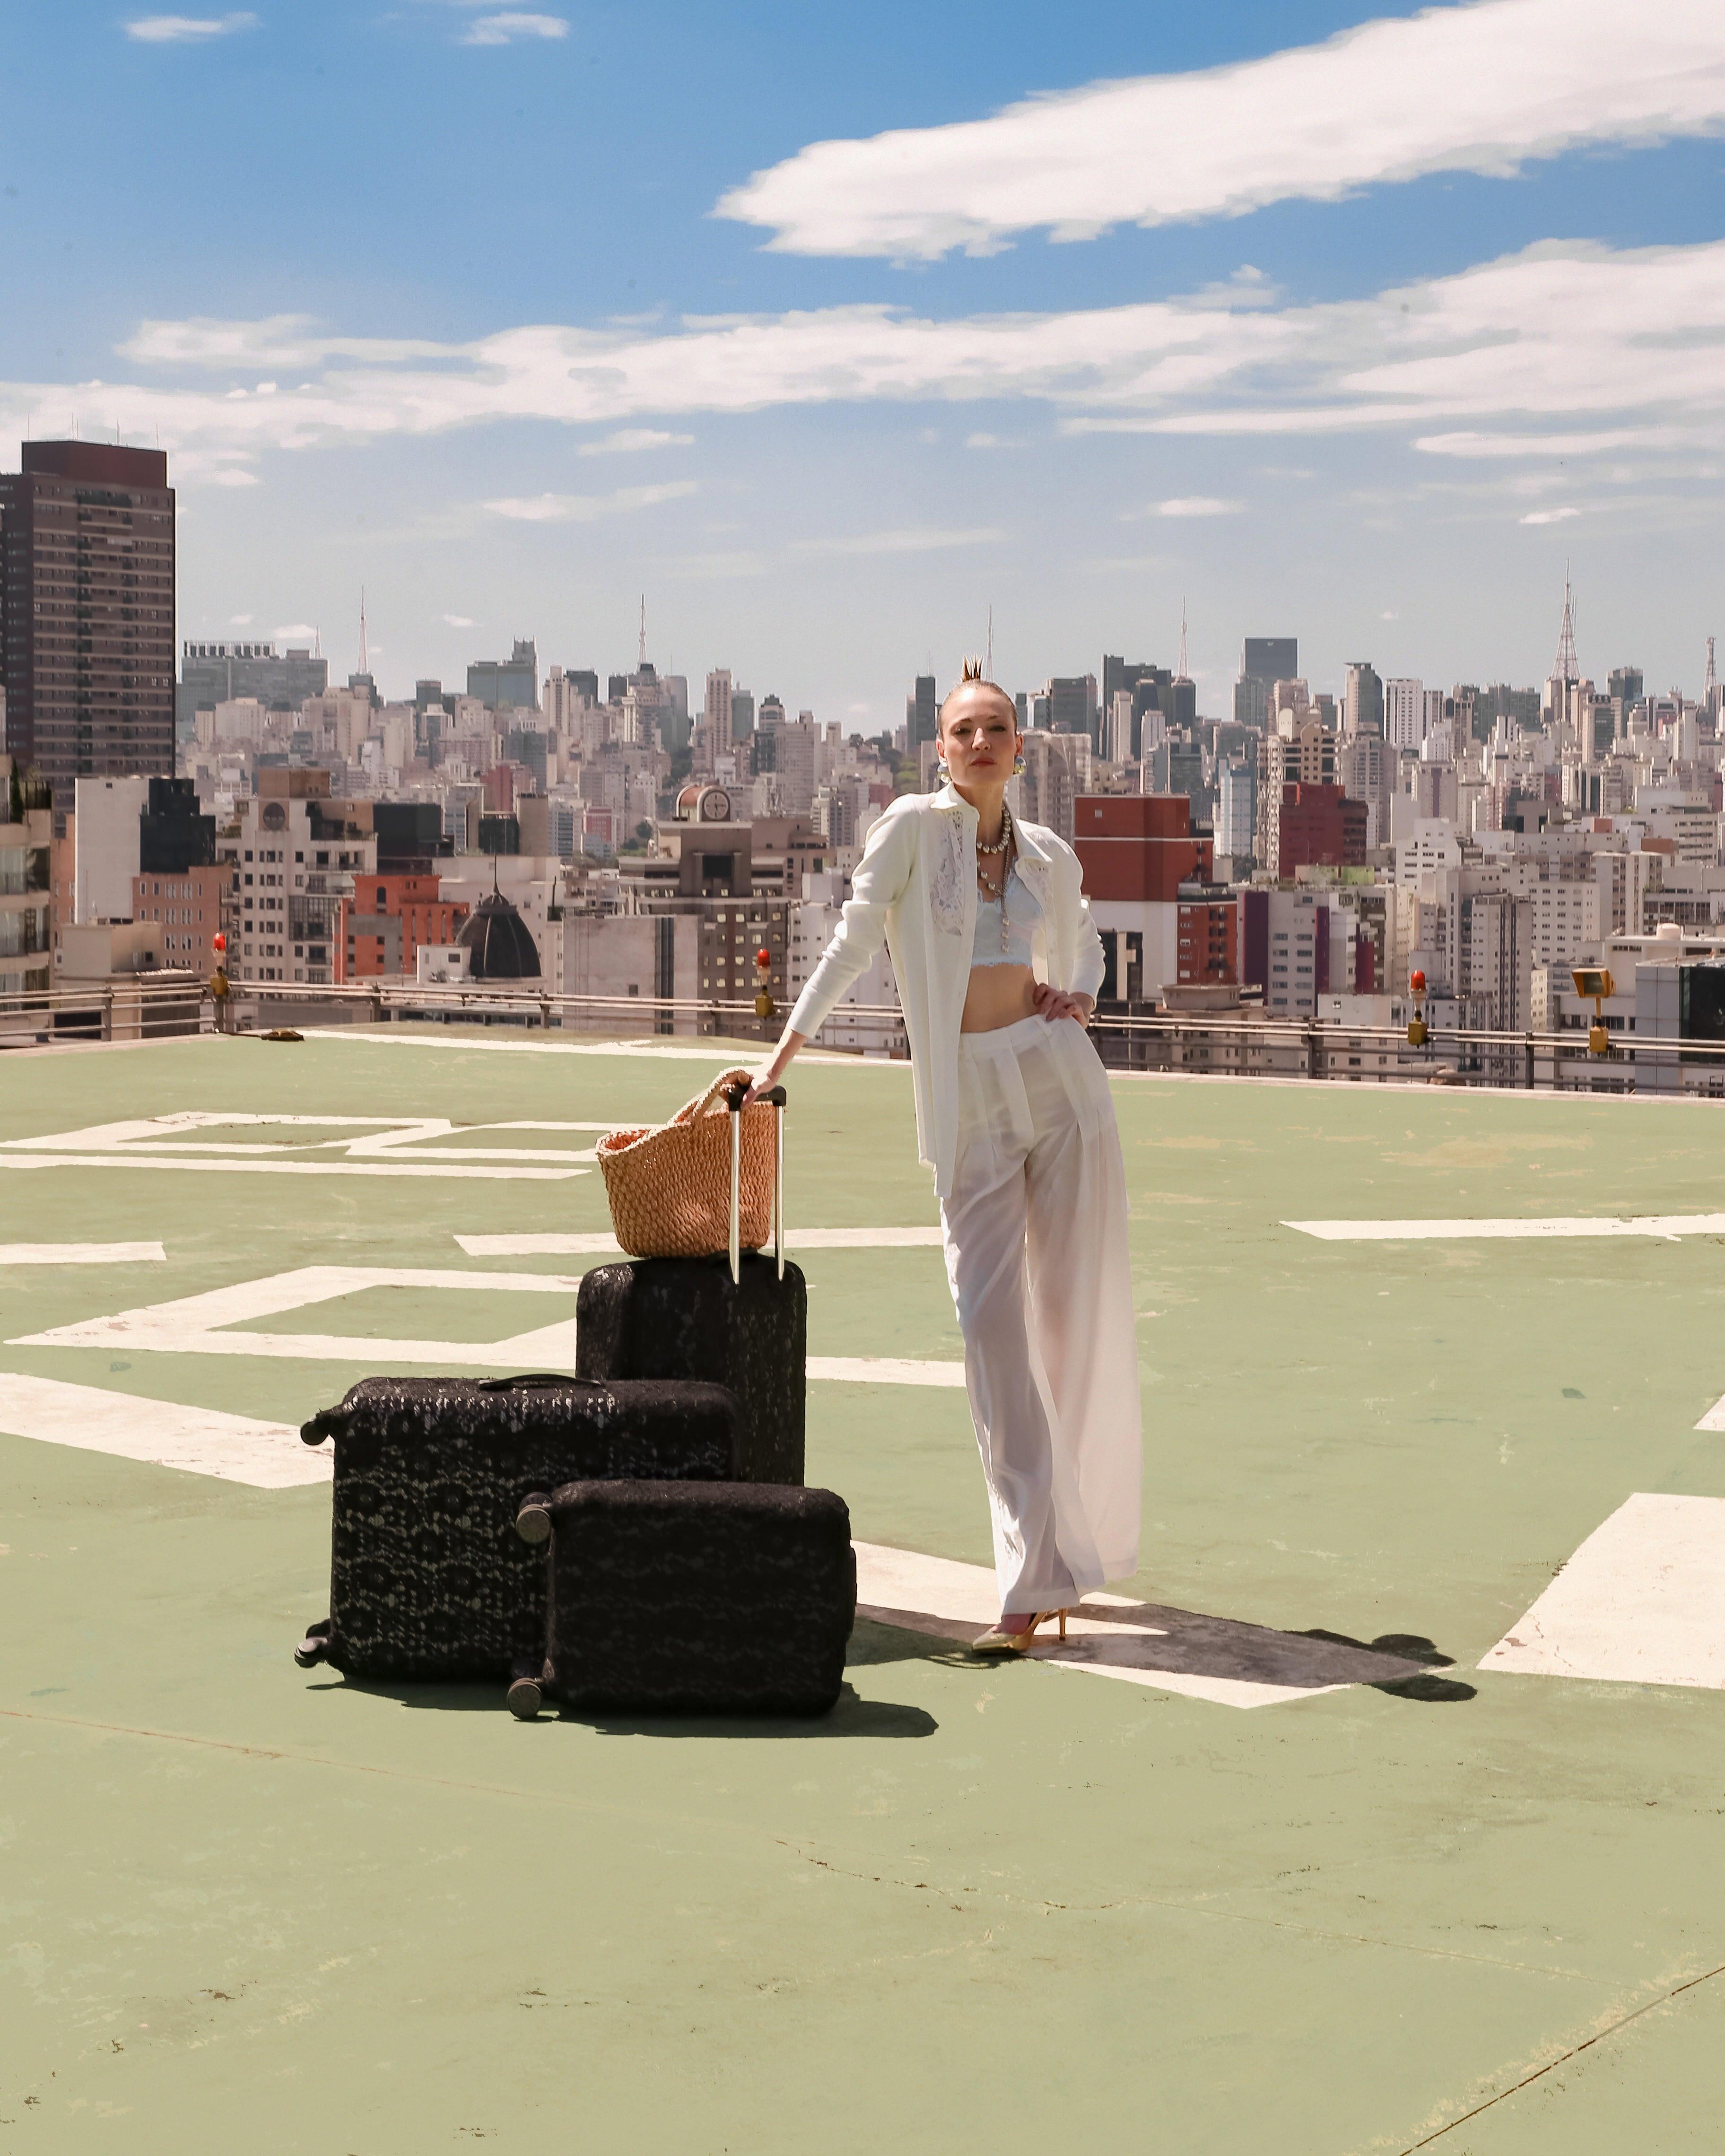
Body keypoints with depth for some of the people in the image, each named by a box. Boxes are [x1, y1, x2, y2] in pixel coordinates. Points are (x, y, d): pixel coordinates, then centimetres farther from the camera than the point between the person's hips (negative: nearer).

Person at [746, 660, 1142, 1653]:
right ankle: (1036, 1578, -9)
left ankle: (1082, 1545, 18)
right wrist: (785, 1051, -4)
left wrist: (1078, 997, 6)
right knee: (992, 1319, -9)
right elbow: (856, 936, -1)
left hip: (1061, 1077, 3)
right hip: (972, 1102, -3)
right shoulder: (915, 825, -1)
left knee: (1081, 1316, 4)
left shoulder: (1052, 857, 10)